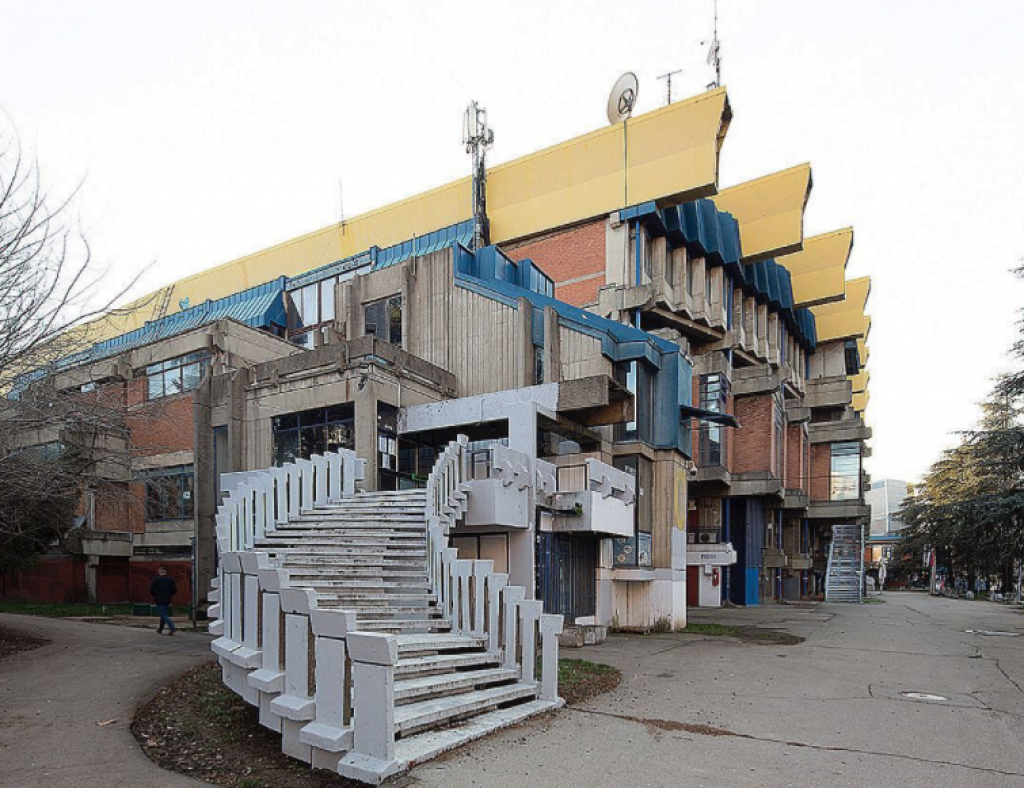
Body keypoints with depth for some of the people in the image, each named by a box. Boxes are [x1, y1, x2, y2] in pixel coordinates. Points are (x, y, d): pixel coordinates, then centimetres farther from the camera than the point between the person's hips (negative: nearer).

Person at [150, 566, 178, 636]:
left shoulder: (156, 579, -7)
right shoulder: (171, 580, 3)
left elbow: (151, 589, -11)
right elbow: (175, 590, 1)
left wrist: (154, 596, 6)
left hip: (159, 600, -5)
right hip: (167, 601, 5)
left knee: (164, 615, -5)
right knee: (164, 615, 18)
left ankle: (172, 628, -21)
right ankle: (160, 629, 28)